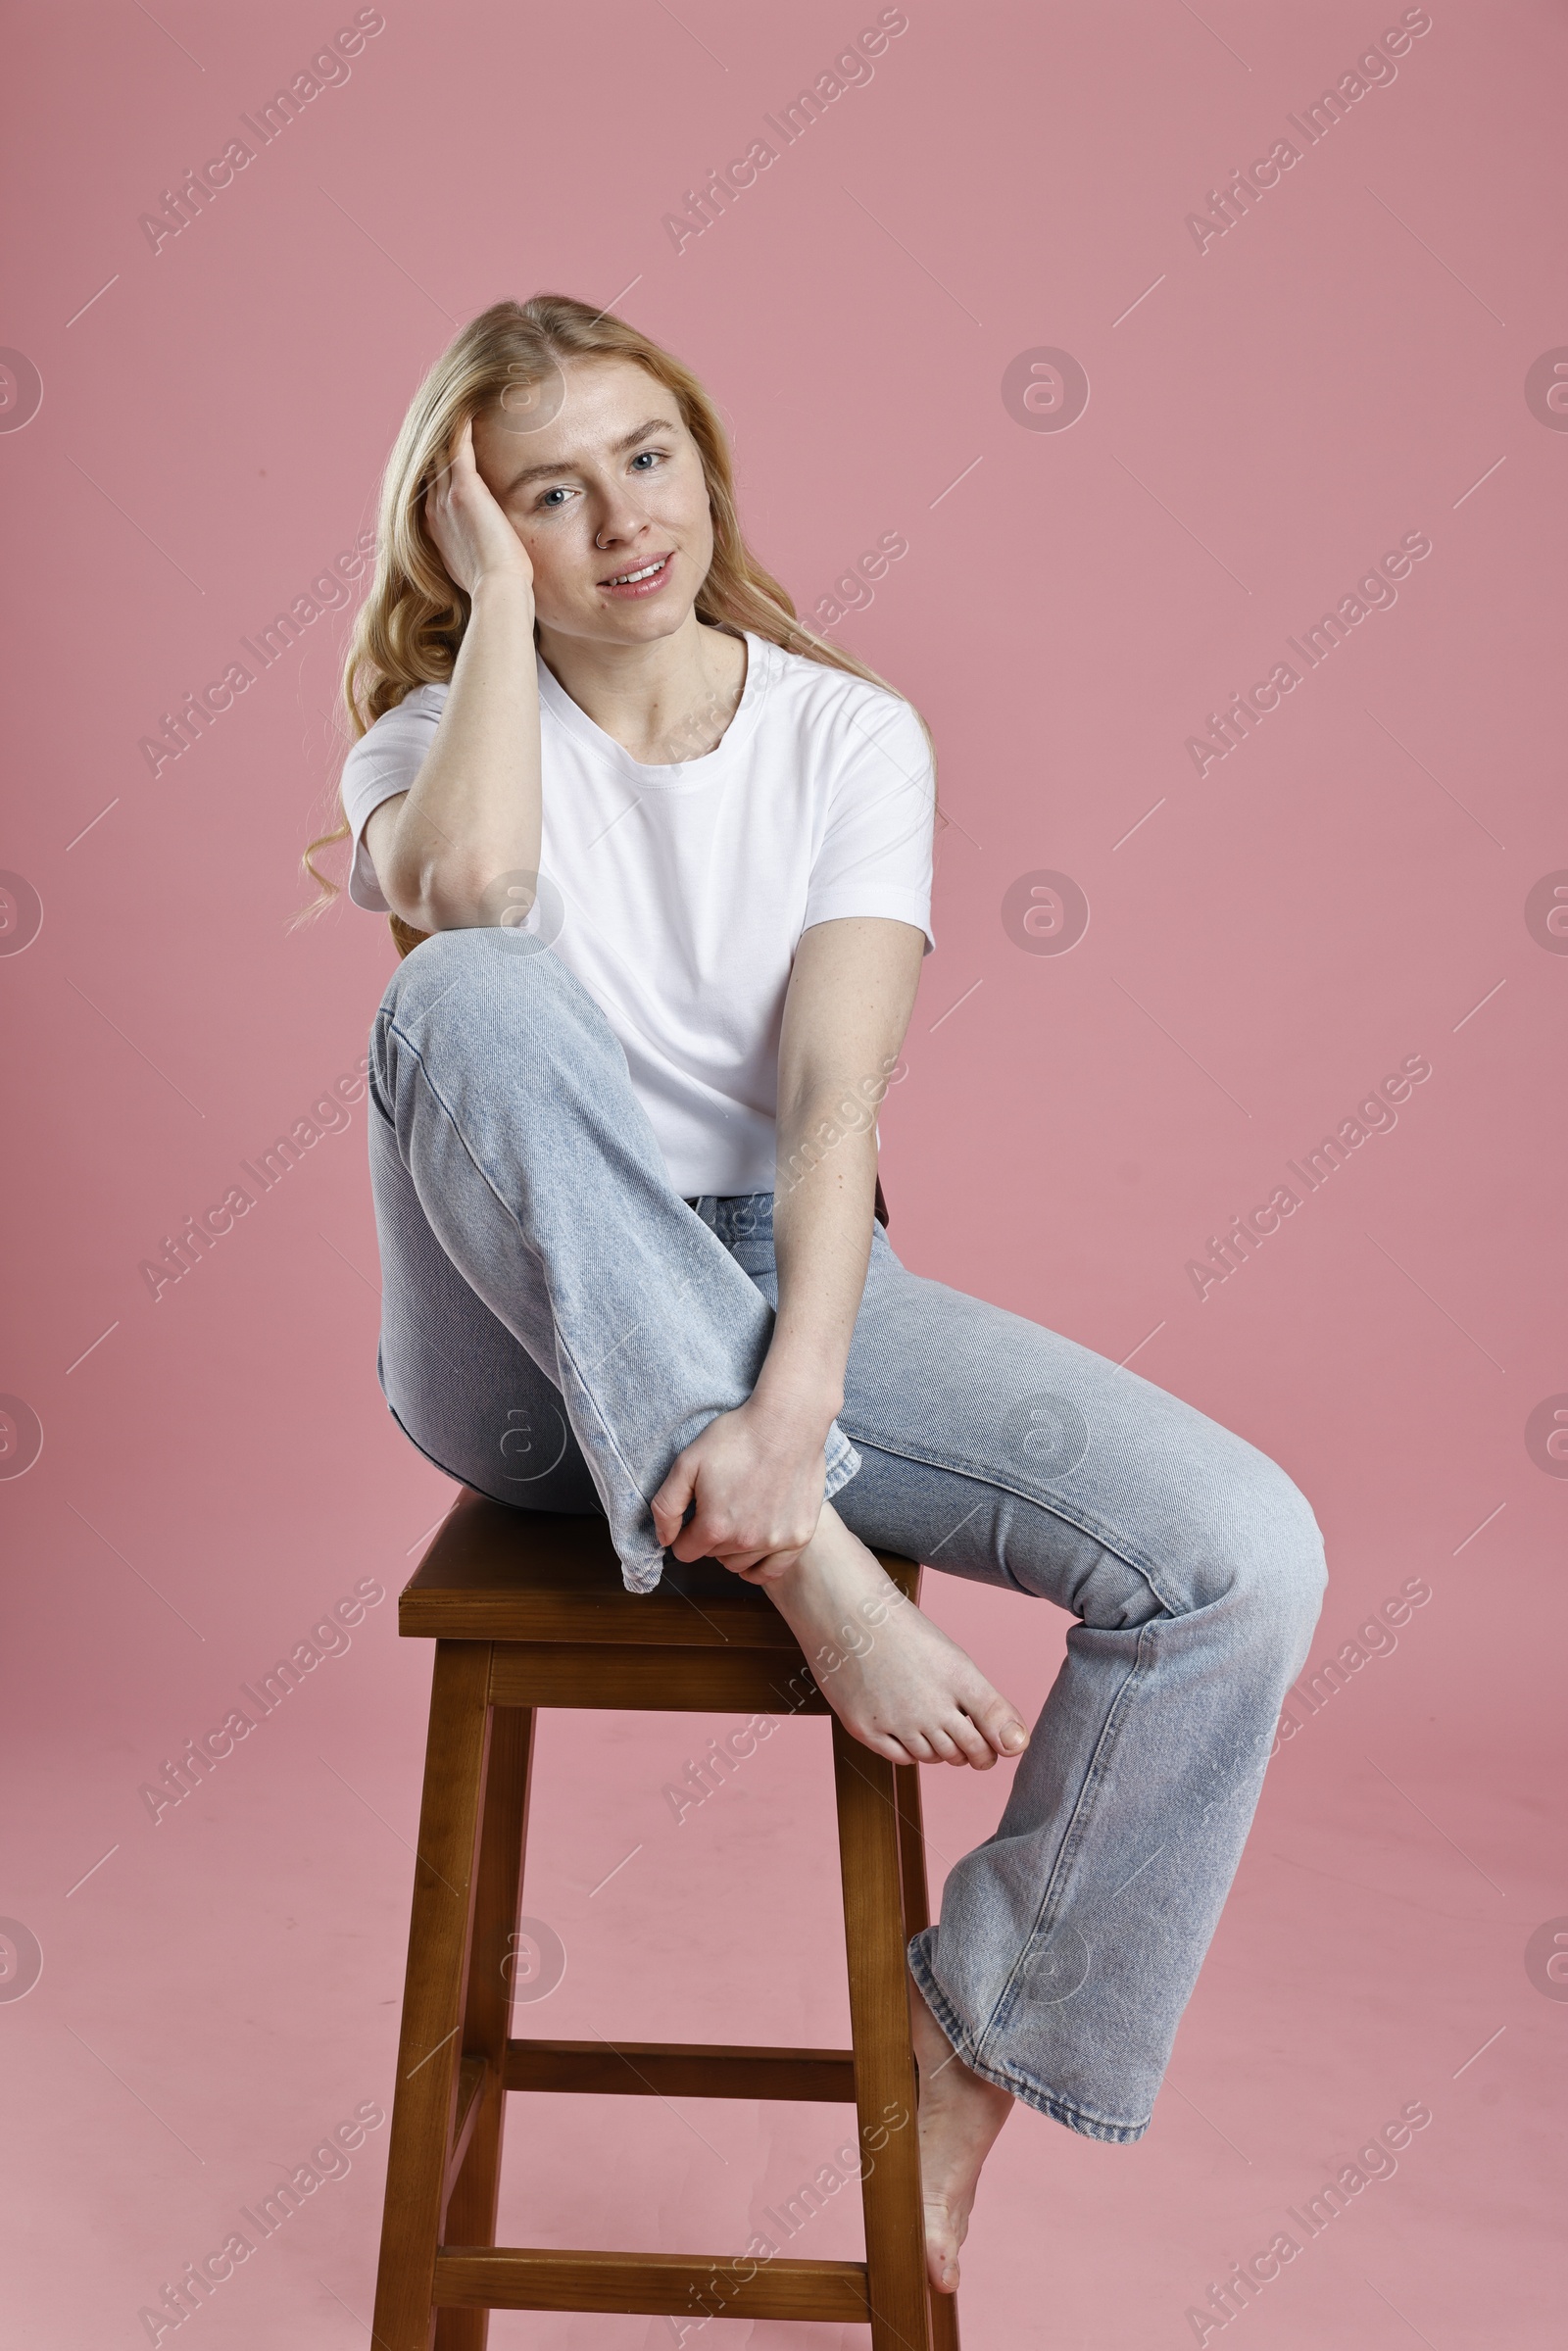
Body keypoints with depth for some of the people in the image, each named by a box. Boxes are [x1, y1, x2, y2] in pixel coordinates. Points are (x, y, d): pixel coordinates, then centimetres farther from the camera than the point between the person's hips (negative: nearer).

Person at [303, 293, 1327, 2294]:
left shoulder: (849, 734, 5)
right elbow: (470, 884, -24)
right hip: (527, 1357, -1)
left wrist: (797, 1400, -27)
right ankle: (810, 1561, -30)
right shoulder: (436, 730, 5)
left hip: (792, 1288, 2)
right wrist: (499, 590, -9)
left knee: (1245, 1552, -18)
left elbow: (834, 1090, -12)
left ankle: (973, 2047, 3)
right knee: (466, 996, -32)